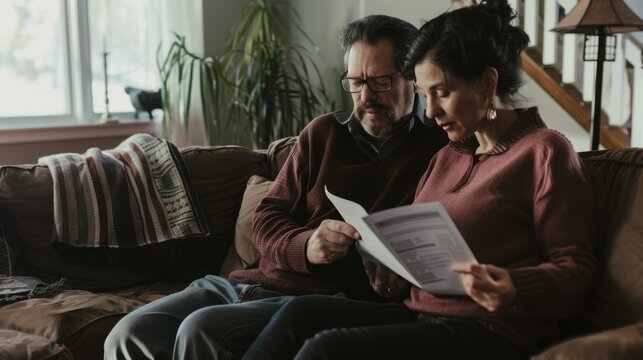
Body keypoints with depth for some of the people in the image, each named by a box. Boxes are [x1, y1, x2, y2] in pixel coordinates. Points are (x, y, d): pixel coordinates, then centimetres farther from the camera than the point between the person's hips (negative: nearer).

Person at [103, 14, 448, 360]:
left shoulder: (438, 148, 0)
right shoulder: (323, 133, 13)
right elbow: (267, 218, 11)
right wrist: (305, 246, -11)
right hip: (257, 281, 5)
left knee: (202, 331, -28)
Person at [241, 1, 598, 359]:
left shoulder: (543, 153, -4)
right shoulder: (447, 157, 20)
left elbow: (576, 267, -9)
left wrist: (514, 289, -28)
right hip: (422, 315, 8)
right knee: (302, 313, -13)